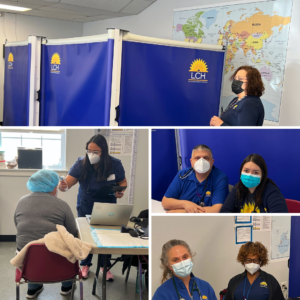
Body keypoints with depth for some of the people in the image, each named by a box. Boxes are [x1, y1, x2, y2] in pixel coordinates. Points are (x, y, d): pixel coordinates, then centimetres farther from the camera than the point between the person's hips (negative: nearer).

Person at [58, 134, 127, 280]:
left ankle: (105, 266, 30)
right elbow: (68, 181, -26)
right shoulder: (81, 164, -19)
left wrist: (120, 191, -24)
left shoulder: (115, 164, -17)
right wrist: (63, 186, -50)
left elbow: (123, 182, -2)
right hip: (86, 207, 0)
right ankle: (85, 265, 33)